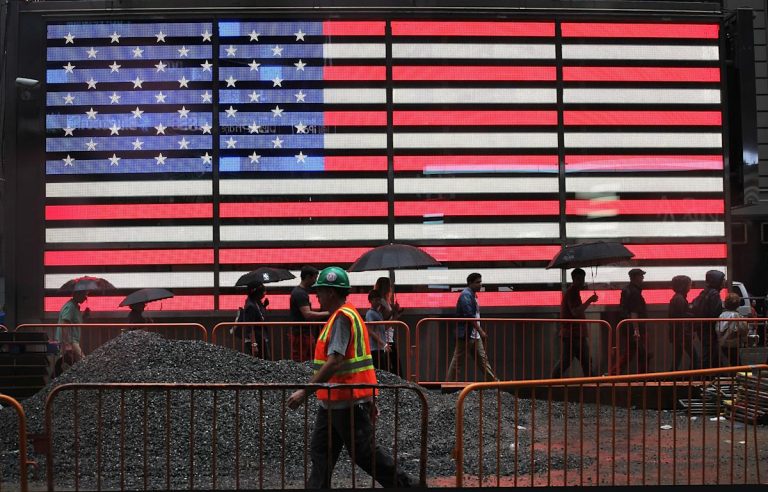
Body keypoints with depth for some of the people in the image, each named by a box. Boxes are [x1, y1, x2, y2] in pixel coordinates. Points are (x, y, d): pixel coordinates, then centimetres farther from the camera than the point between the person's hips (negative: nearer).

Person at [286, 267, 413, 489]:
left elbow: (334, 362, -27)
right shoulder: (341, 316, 15)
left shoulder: (342, 317, -18)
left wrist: (305, 391, -26)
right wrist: (369, 399, 21)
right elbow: (357, 359, 18)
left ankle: (403, 484, 14)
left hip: (347, 402, -10)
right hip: (332, 400, 10)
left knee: (365, 453, 1)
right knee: (320, 452, 10)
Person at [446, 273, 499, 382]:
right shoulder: (466, 295, -15)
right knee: (458, 361, -3)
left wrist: (479, 331, 18)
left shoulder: (472, 295, 16)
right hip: (466, 335, -10)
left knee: (482, 359, 11)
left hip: (475, 335, 10)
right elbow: (469, 316, -23)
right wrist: (481, 331, -22)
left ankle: (494, 381, 14)